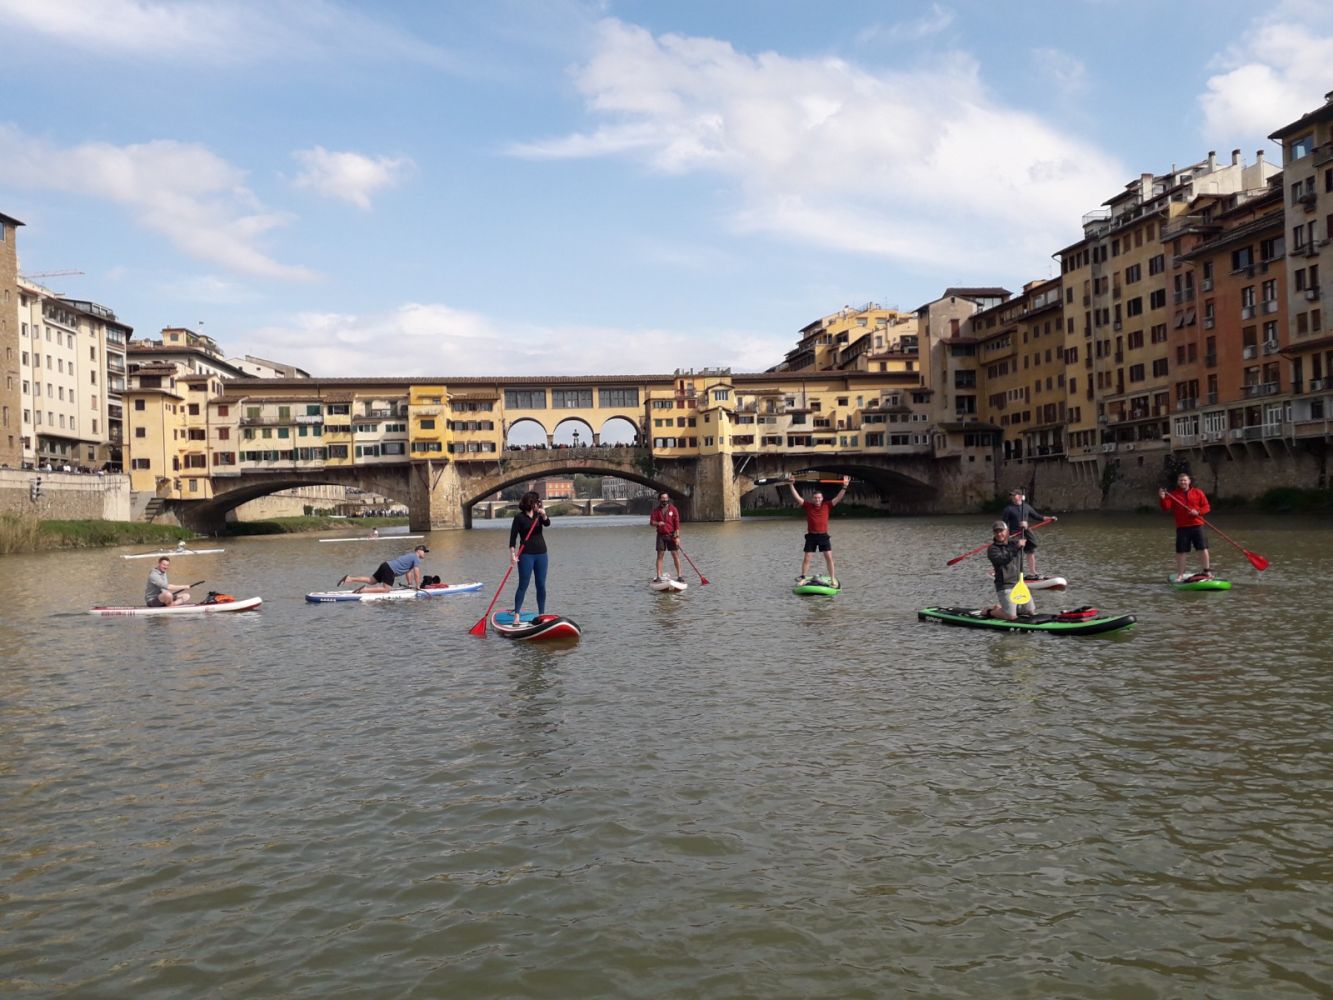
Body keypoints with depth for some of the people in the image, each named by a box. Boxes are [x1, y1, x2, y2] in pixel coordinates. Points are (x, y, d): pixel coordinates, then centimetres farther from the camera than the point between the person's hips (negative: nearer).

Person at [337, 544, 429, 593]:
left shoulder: (409, 555, 26)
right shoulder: (416, 558, -4)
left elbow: (408, 571, 30)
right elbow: (416, 573, -8)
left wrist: (409, 584, 29)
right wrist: (418, 586, 0)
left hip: (386, 565, 9)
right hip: (391, 570, -9)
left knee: (371, 580, 16)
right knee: (386, 589, -12)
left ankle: (348, 579, 8)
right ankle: (364, 590, -23)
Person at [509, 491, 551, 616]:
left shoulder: (538, 515, 8)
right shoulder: (519, 517, -5)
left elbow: (547, 524, -10)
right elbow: (513, 536, -9)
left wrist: (544, 516, -31)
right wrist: (512, 554, -18)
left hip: (541, 554, 5)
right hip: (526, 554, -5)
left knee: (541, 585, 7)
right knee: (523, 585, -7)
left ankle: (542, 614, 14)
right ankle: (516, 614, -5)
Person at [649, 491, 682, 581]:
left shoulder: (673, 509, -1)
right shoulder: (657, 510, 6)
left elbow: (677, 523, -4)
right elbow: (651, 521, 3)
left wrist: (677, 536, -11)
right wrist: (657, 523, -20)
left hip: (671, 535, -2)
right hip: (661, 535, 2)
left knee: (676, 555, -2)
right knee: (659, 556, 2)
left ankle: (679, 575, 2)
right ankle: (658, 576, 5)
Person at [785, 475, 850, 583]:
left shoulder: (827, 506, 2)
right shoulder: (808, 506, 1)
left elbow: (838, 498, -1)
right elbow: (797, 497, -3)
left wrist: (844, 486, -9)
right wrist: (791, 485, -11)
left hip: (823, 536, 0)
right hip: (811, 536, 0)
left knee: (829, 557, -1)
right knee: (806, 558, 3)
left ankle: (833, 578, 7)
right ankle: (803, 577, 13)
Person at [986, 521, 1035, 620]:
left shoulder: (1014, 542, 9)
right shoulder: (993, 549, -9)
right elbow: (1002, 559, -26)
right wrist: (1016, 547, -30)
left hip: (1019, 583, 7)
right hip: (1005, 586, -7)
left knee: (1031, 612, 12)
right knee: (1011, 617, -17)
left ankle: (1000, 607, 26)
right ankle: (990, 612, 11)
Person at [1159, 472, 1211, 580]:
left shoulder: (1198, 492, 6)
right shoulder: (1173, 494, 4)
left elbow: (1207, 506, 4)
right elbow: (1166, 507, -7)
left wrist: (1198, 512, -14)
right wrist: (1162, 498, -25)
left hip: (1197, 525, 0)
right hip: (1182, 527, 0)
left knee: (1203, 548, 0)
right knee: (1181, 551, 2)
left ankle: (1207, 571, 13)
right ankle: (1180, 574, 12)